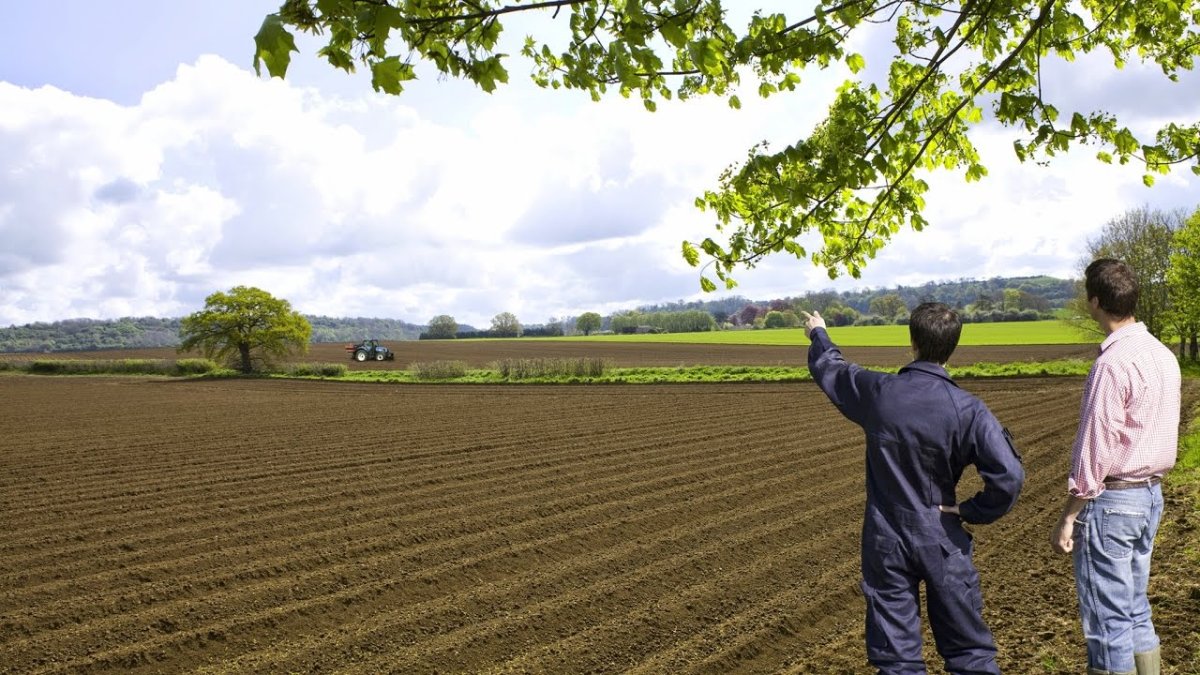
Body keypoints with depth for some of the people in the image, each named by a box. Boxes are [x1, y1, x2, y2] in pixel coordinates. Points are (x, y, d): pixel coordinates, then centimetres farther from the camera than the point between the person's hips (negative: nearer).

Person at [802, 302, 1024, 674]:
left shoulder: (877, 392, -11)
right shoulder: (967, 410, -16)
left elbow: (829, 369, 10)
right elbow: (1009, 476, -24)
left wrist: (818, 334, 30)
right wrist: (971, 511, -8)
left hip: (886, 540, 1)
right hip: (942, 540, -1)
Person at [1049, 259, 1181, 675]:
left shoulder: (1113, 363, -19)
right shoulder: (1163, 355, 8)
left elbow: (1095, 448, -18)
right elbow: (1164, 435, 12)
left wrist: (1068, 517, -13)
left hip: (1111, 500, -9)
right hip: (1151, 493, 9)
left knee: (1108, 623, 1)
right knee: (1135, 611, 18)